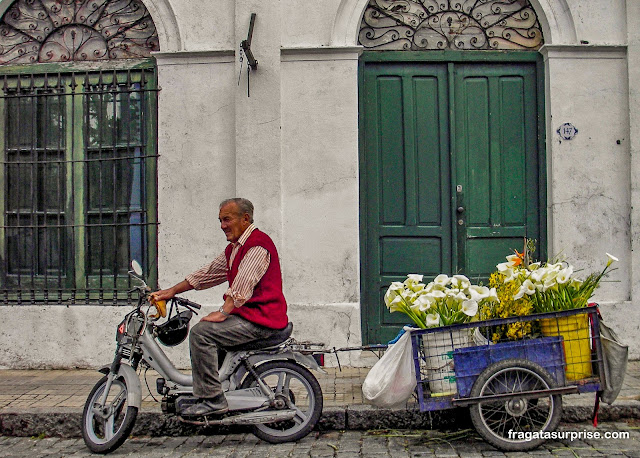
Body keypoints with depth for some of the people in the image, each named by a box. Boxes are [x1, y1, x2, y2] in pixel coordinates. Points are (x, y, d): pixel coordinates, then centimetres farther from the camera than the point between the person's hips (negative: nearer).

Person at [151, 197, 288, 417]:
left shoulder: (258, 244, -13)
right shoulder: (234, 248, 20)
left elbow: (243, 284, -24)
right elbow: (208, 273, 23)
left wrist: (222, 313, -30)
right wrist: (172, 291, 18)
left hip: (261, 317, -11)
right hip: (246, 314, 11)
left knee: (201, 332, -21)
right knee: (203, 330, 19)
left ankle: (212, 399, -18)